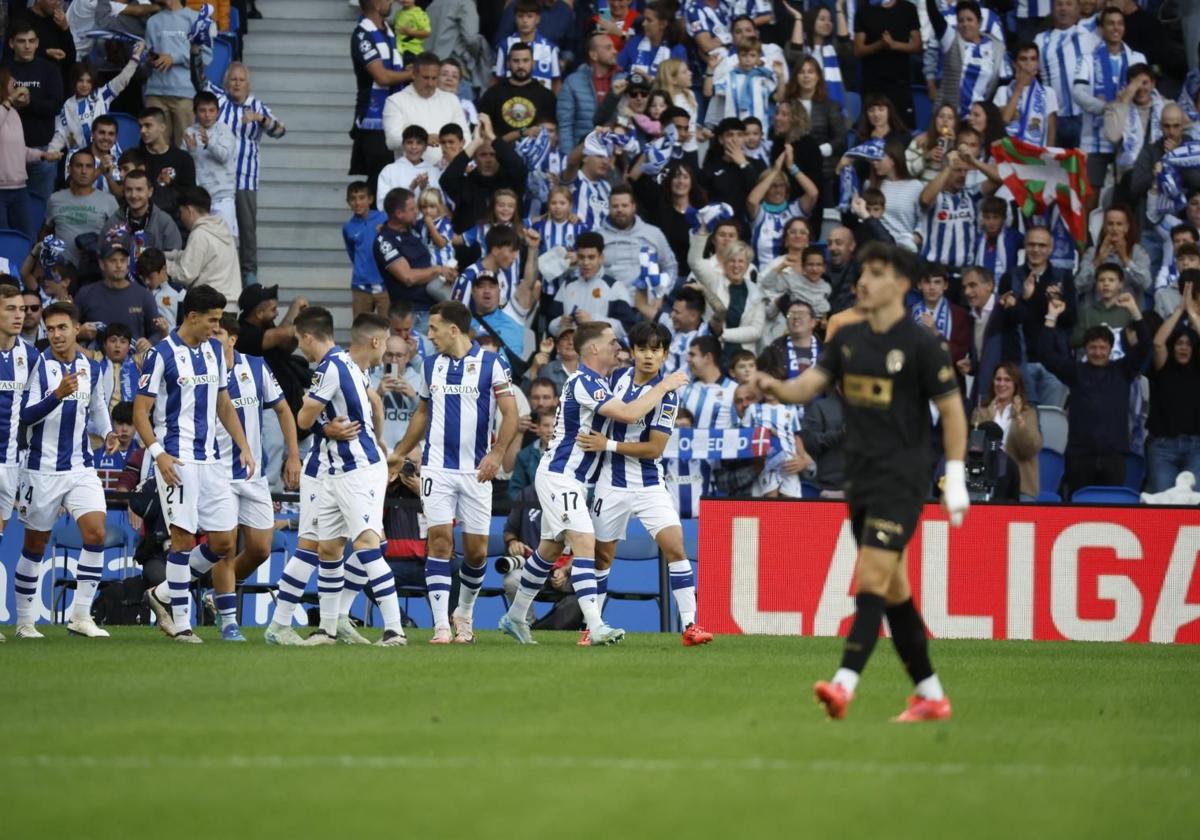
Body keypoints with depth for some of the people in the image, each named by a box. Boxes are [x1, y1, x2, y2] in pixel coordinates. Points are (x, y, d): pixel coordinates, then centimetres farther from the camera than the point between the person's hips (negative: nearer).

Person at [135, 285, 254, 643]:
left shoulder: (215, 350, 12)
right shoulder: (161, 354, -8)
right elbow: (141, 411, -8)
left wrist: (244, 446, 11)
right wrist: (158, 453, -20)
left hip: (210, 459, 7)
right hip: (177, 460, -7)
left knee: (224, 542, 3)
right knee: (184, 537, -10)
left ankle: (163, 594, 19)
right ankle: (180, 621, -1)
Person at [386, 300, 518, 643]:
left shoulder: (492, 364, -4)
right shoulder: (431, 365, 10)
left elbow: (510, 414, -6)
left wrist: (496, 453, -19)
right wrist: (400, 453, 23)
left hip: (476, 470, -2)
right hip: (437, 467, 2)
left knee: (476, 550, 2)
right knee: (439, 540, -10)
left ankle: (465, 613, 26)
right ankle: (441, 625, -13)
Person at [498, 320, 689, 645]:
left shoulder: (596, 381, 13)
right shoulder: (583, 381, -19)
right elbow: (628, 414, -29)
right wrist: (665, 386, -19)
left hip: (571, 478, 11)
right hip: (559, 475, -11)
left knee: (550, 549, 17)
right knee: (584, 542, -20)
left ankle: (515, 617, 28)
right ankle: (596, 627, -29)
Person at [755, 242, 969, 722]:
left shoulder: (919, 345, -8)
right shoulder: (847, 339, 10)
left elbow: (952, 411, -4)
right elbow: (808, 386, 5)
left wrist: (955, 479, -7)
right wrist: (774, 387, -18)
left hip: (901, 480, -7)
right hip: (860, 480, 7)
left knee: (872, 578, -18)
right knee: (892, 591, 10)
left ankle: (845, 685, -29)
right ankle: (931, 696, 18)